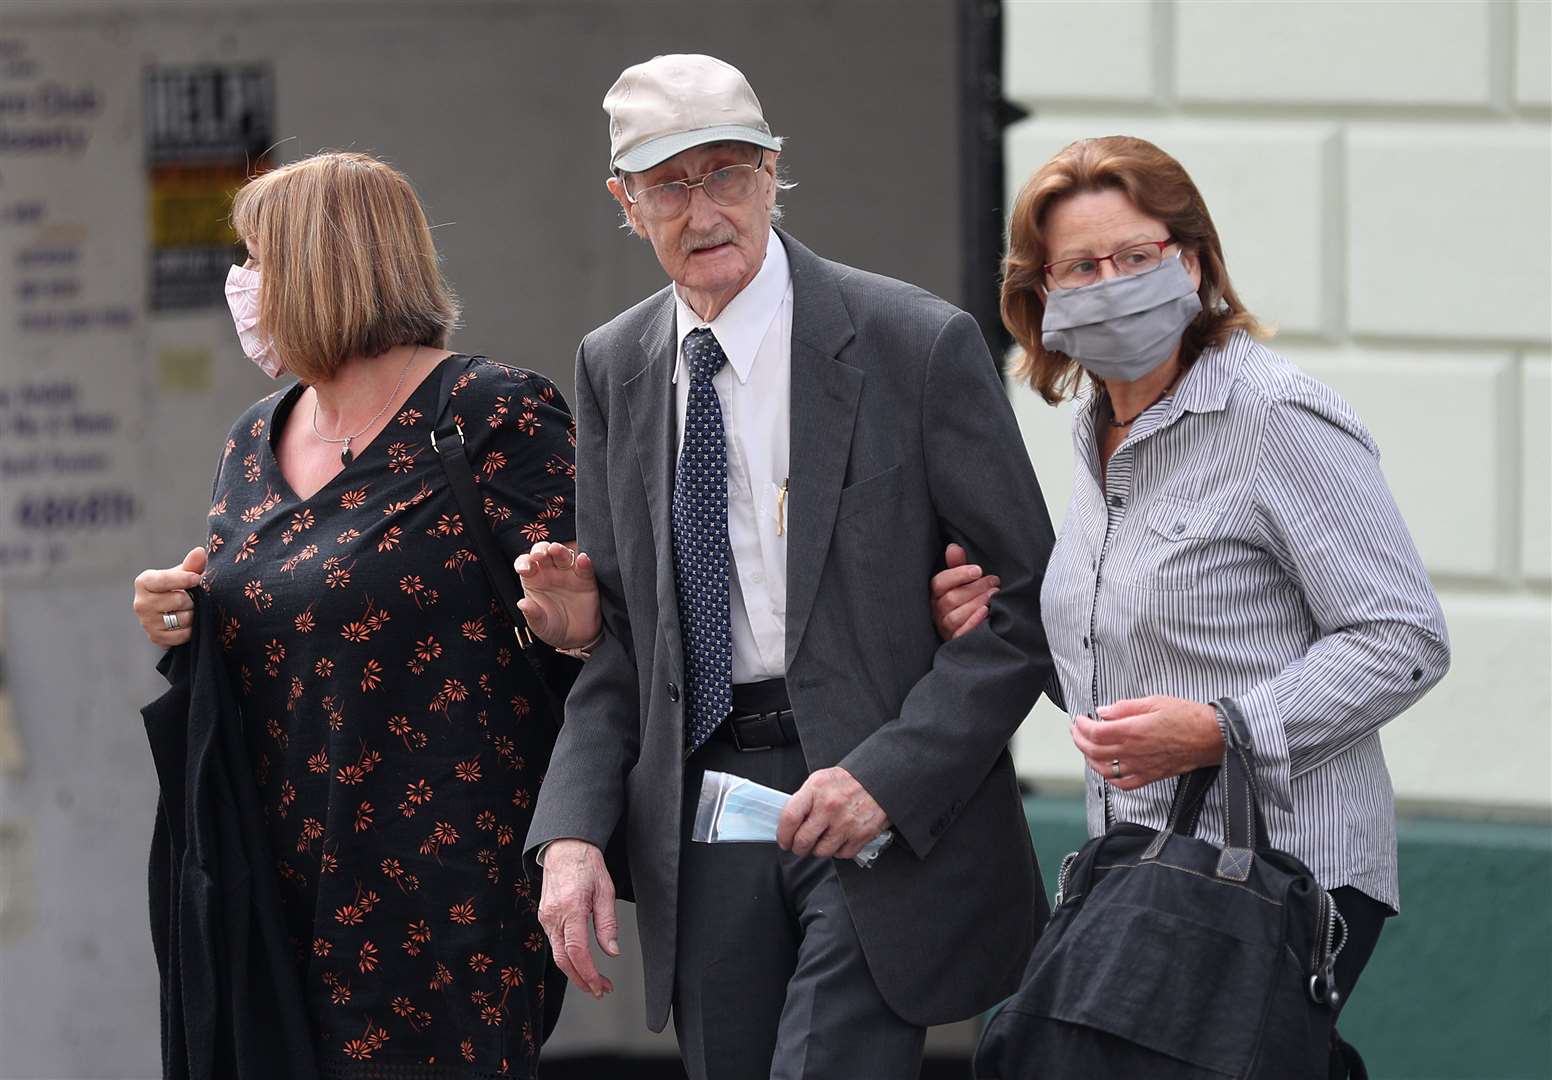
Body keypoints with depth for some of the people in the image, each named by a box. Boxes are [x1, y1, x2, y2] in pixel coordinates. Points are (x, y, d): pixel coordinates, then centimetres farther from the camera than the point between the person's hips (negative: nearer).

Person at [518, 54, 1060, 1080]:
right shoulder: (614, 368, 9)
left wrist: (888, 775, -17)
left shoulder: (917, 344, -7)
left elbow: (1027, 601, -6)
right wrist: (573, 831, -2)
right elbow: (616, 625, 13)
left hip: (892, 810, -5)